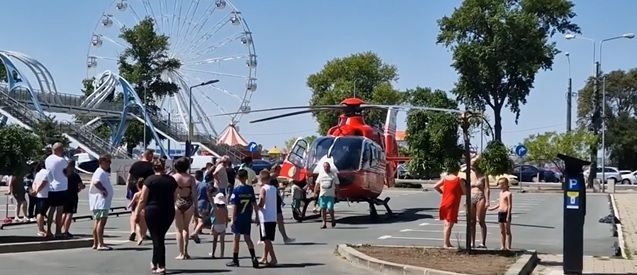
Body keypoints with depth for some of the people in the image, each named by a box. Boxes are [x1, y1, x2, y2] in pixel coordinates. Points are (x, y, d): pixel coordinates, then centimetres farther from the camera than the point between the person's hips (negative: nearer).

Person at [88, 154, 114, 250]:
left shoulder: (104, 173, 19)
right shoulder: (100, 172, -13)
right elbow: (96, 182, -31)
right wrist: (103, 190, -22)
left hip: (104, 201, 11)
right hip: (100, 200, -11)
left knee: (98, 222, 13)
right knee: (102, 221, -14)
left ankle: (95, 244, 19)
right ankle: (100, 244, -17)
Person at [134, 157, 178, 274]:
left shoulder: (150, 180, -9)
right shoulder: (172, 180, 4)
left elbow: (143, 199, -8)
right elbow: (174, 198, 10)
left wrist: (137, 212, 2)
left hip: (153, 211, -4)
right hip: (169, 212, 4)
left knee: (157, 238, 1)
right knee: (160, 237, 17)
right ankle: (155, 263, 26)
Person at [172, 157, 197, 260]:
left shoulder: (173, 177, -4)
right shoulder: (191, 178, -2)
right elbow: (194, 193, -2)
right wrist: (195, 207, 4)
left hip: (177, 203, -1)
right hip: (188, 204, 2)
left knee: (179, 229, 7)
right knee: (186, 228, 19)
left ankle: (181, 254, 6)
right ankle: (185, 251, 14)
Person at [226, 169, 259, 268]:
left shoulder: (236, 190, -12)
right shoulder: (250, 189, -2)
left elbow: (234, 206, -14)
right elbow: (254, 204, 1)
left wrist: (232, 219, -10)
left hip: (238, 218, -4)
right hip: (248, 218, 4)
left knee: (236, 238, 7)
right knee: (247, 238, 13)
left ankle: (235, 260, 13)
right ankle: (253, 257, -2)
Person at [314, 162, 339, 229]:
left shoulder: (334, 175, 6)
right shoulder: (321, 174, 10)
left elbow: (337, 185, 7)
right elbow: (317, 184, 13)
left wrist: (336, 194, 1)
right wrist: (315, 192, 7)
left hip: (331, 195, -2)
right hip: (322, 194, 2)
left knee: (330, 208, -10)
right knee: (323, 209, 0)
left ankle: (333, 219, 16)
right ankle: (324, 223, 5)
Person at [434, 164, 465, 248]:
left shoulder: (445, 178, 6)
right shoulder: (458, 179, -6)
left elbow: (435, 186, 1)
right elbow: (465, 192, -5)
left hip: (444, 204, 6)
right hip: (452, 204, -5)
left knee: (446, 225, 15)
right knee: (449, 225, -5)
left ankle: (447, 243, 21)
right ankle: (446, 244, -9)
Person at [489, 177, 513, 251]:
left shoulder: (508, 193, -11)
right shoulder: (501, 193, 15)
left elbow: (510, 206, -14)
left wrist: (508, 216, -18)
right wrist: (492, 208, 22)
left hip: (506, 213, -8)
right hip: (500, 213, 8)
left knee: (507, 231, -3)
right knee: (502, 231, 10)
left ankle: (508, 247, 0)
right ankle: (503, 246, 15)